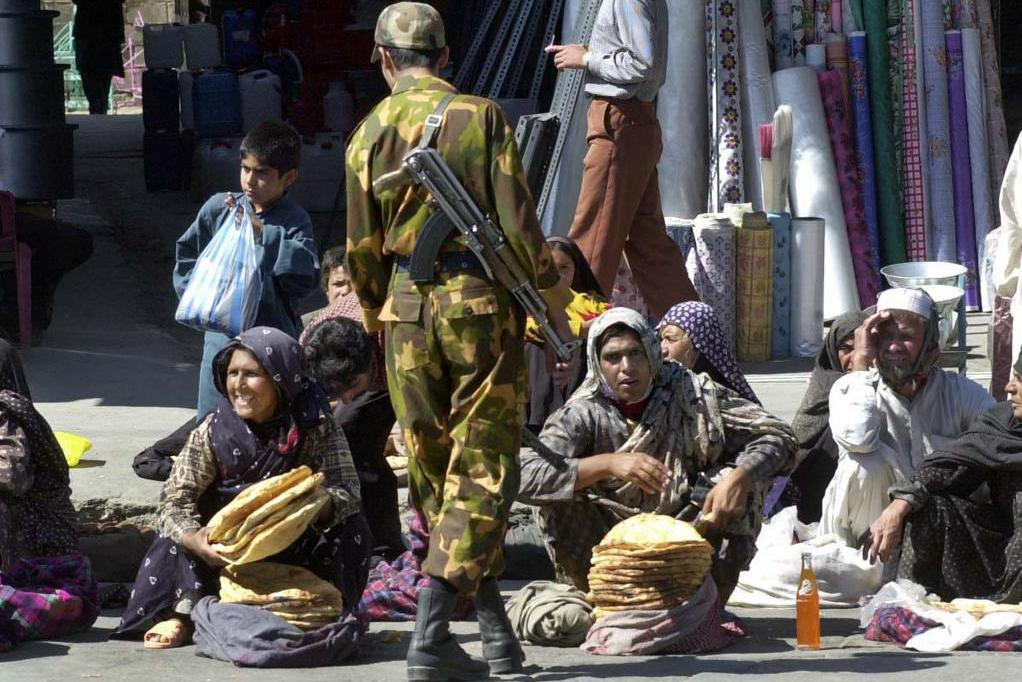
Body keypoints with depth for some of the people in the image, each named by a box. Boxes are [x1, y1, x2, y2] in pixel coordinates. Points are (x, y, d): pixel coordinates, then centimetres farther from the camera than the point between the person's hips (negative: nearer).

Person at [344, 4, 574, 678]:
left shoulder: (369, 133, 6)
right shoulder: (482, 117, -3)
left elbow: (361, 249, 9)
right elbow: (519, 222, -8)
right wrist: (554, 307, 0)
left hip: (407, 306, 3)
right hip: (481, 299, -3)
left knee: (436, 472, 13)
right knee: (482, 469, -1)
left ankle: (496, 624, 16)